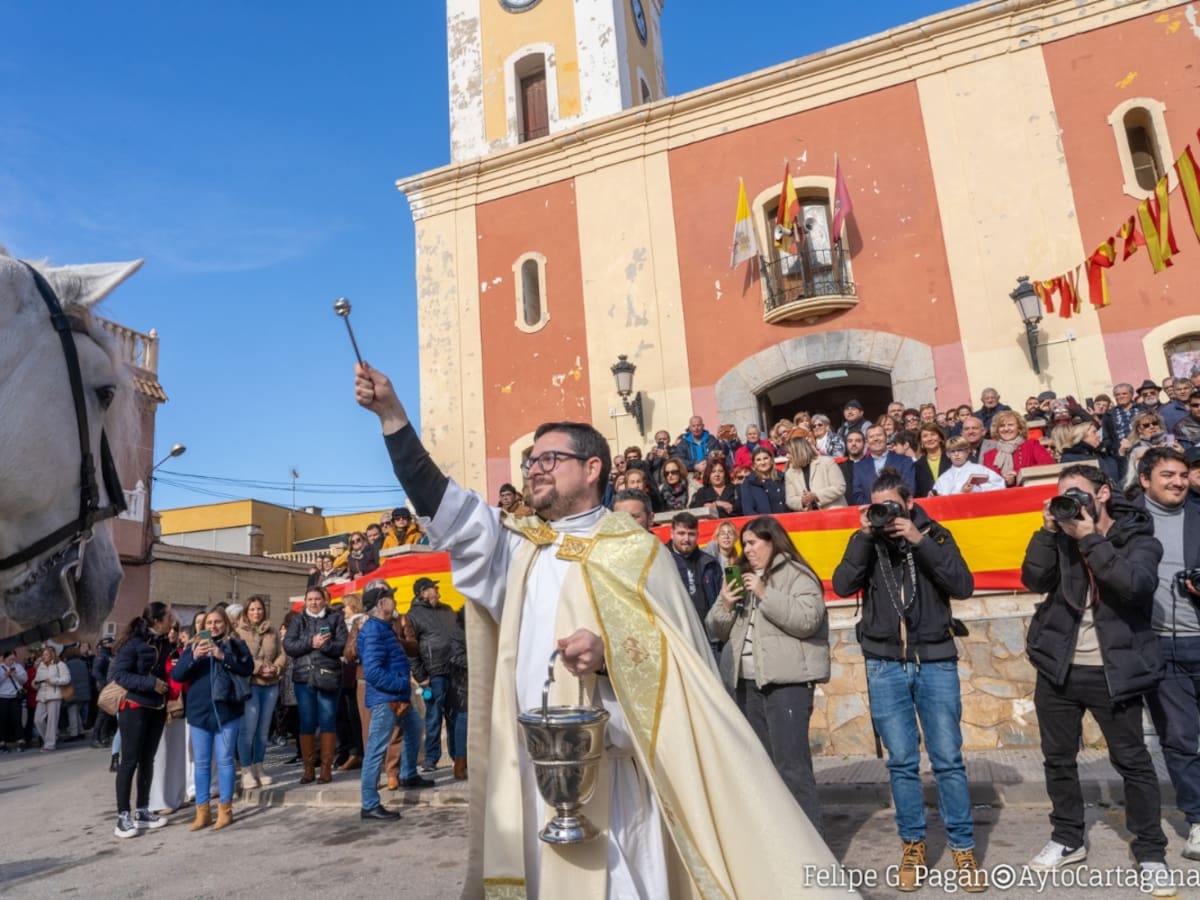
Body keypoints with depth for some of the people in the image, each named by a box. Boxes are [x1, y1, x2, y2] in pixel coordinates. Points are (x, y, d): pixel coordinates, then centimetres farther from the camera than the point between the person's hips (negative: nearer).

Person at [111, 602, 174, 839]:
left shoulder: (164, 644, 7)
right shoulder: (133, 643, -13)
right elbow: (119, 674, -17)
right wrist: (150, 683, -23)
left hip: (157, 708, 7)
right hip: (134, 707, -7)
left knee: (148, 760, 12)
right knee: (130, 761, -3)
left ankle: (142, 811, 20)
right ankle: (123, 816, 4)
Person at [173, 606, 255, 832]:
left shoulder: (236, 644, 3)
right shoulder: (194, 645, 10)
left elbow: (248, 668, -8)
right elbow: (177, 675, 1)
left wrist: (223, 657, -19)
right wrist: (193, 657, -16)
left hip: (227, 711, -3)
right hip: (199, 712, 3)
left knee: (224, 760, 3)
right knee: (201, 763, 8)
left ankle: (225, 809, 12)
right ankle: (202, 811, 17)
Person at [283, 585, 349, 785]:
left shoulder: (335, 618, 5)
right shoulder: (298, 621, 11)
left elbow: (343, 644, -5)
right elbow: (288, 646, -2)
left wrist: (324, 645, -19)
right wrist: (311, 643, -14)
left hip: (328, 677, -2)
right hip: (304, 677, 2)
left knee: (328, 722, 1)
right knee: (307, 723, 5)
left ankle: (326, 768, 9)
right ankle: (308, 769, 14)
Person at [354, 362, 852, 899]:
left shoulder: (635, 550, -4)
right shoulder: (519, 546, 10)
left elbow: (678, 656, -7)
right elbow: (444, 507, 0)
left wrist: (609, 654, -26)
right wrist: (392, 414, -6)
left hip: (611, 764, -5)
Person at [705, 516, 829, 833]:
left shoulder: (796, 575, -2)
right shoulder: (741, 576, 18)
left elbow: (807, 620, -18)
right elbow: (716, 630, 17)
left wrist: (765, 595, -18)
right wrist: (725, 606, -3)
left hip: (787, 681, -7)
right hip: (745, 681, 7)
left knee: (791, 764, -9)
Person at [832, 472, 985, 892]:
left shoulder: (935, 534, 3)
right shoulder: (865, 542, 5)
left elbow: (963, 586, -10)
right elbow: (842, 585, -10)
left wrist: (919, 541, -17)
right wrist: (864, 536, -15)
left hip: (936, 661, 0)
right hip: (885, 665, 1)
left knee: (948, 759, 4)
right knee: (902, 762, 7)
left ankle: (962, 848, 17)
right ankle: (913, 845, 21)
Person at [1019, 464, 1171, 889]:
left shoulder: (1139, 538, -4)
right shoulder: (1061, 536, 5)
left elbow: (1136, 585, -23)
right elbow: (1035, 580, -8)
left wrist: (1090, 538, -23)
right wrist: (1048, 530, -14)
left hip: (1112, 672, -3)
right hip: (1059, 667, 4)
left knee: (1132, 762, 6)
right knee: (1058, 758, 13)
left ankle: (1151, 851, 22)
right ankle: (1068, 839, 29)